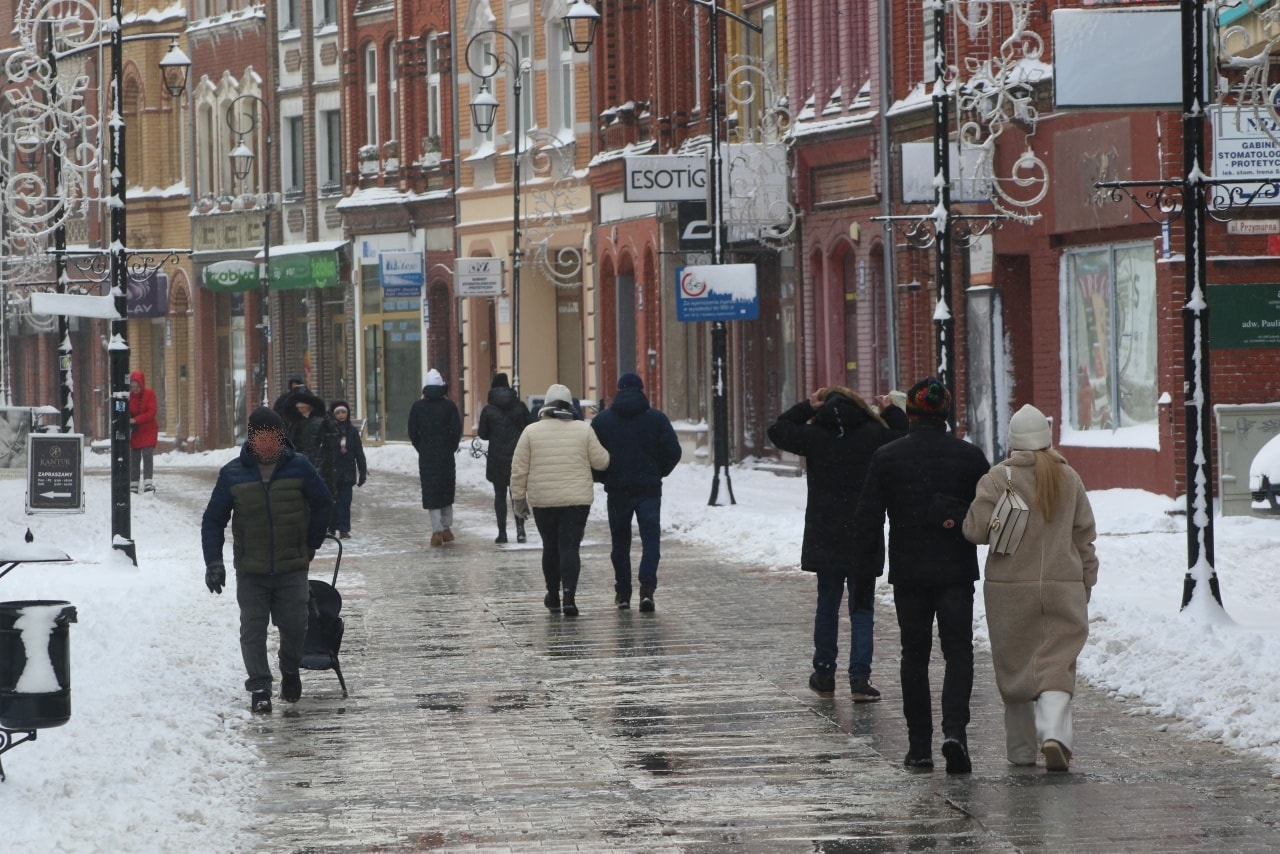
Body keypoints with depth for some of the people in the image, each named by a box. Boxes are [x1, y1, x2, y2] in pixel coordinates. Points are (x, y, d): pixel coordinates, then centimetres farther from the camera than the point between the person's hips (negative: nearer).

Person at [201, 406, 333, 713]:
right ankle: (259, 688, 2)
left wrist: (310, 546, 12)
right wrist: (214, 562, -6)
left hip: (292, 567, 0)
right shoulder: (233, 474, -2)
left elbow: (323, 504, 13)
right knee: (253, 630, -4)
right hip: (250, 570, 0)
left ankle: (290, 672, 26)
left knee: (294, 625, -1)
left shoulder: (299, 467, -2)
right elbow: (213, 521, 4)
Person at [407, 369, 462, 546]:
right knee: (446, 490, 15)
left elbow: (412, 432, -1)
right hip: (446, 456, 1)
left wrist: (422, 449, 10)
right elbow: (457, 430, -6)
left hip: (426, 457, -1)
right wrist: (451, 448, 9)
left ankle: (437, 531, -5)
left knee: (431, 492, 1)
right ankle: (446, 528, 18)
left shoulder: (418, 406, -2)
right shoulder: (449, 406, -4)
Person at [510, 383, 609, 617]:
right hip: (577, 500, -1)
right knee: (570, 547, -3)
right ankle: (569, 596, -19)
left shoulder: (532, 431, -1)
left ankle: (553, 596, 26)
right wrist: (606, 456, 25)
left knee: (550, 547, 16)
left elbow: (519, 469, 0)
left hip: (543, 501, 1)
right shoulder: (583, 430, -2)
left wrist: (518, 498, 9)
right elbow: (600, 462, 2)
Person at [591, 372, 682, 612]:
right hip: (649, 489, -1)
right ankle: (647, 588, -18)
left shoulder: (602, 421, 1)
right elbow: (673, 451, -4)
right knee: (650, 538, -1)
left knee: (620, 541, 12)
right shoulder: (657, 419, -1)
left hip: (617, 490, 1)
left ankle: (623, 592, 15)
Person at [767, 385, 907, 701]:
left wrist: (806, 406, 15)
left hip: (824, 540, 1)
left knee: (827, 604, 13)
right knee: (862, 608, 2)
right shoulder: (874, 435, -5)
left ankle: (824, 674, 19)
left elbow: (777, 431, 10)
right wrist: (891, 412, 20)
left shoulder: (814, 435, -4)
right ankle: (860, 678, -7)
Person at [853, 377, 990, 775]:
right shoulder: (969, 456, -2)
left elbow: (867, 520, -1)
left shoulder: (886, 458, -3)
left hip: (909, 574, 1)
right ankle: (955, 730, -19)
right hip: (956, 572, 0)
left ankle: (919, 745, 11)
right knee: (958, 652, 3)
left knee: (915, 655, 10)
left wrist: (864, 576, 5)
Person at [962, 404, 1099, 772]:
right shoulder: (1069, 478, 3)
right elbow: (1085, 535, 8)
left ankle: (1021, 748, 18)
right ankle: (1053, 732, -23)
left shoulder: (998, 478, -9)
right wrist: (1085, 583, 17)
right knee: (1057, 665, 0)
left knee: (1015, 668, 11)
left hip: (1010, 588, -2)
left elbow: (977, 529, -14)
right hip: (1063, 587, 2)